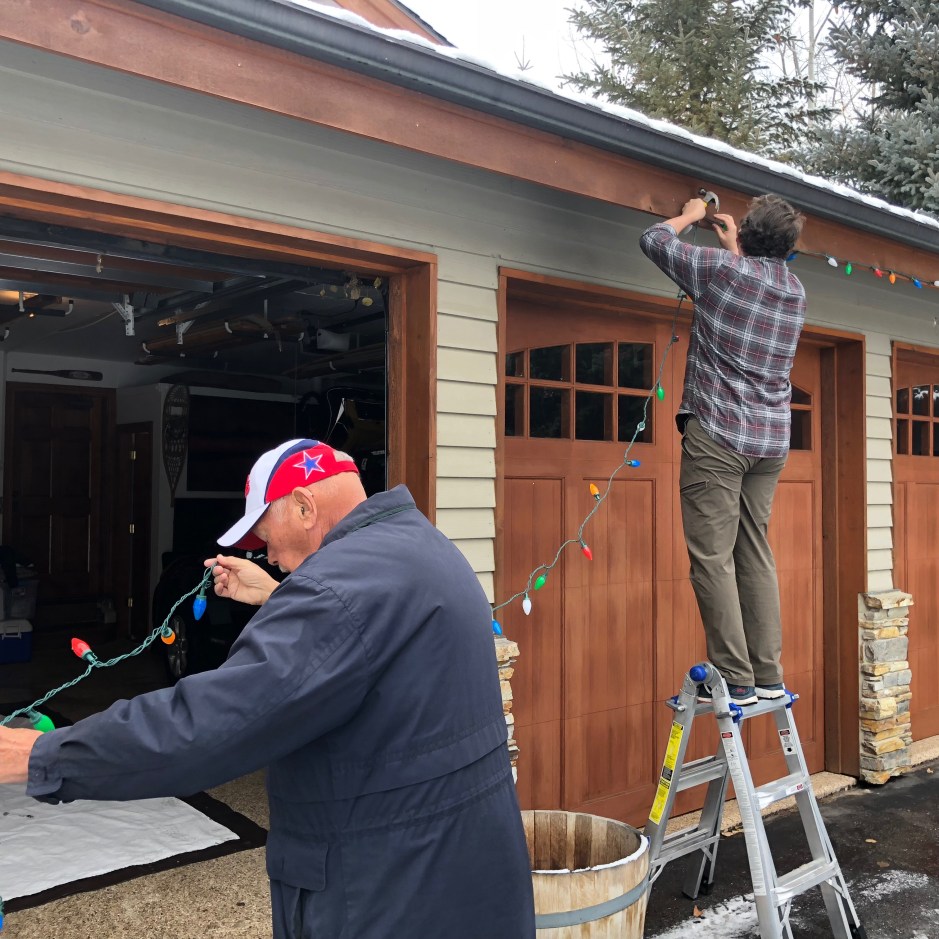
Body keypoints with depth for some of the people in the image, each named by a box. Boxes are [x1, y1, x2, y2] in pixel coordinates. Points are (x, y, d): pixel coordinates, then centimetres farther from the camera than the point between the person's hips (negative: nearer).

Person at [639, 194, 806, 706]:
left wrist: (691, 214, 24)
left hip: (718, 434, -7)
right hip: (772, 440, 7)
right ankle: (768, 675, 12)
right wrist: (733, 245, 42)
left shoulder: (722, 269, -6)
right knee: (755, 555, 11)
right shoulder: (795, 291, 12)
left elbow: (653, 240, 7)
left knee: (713, 558, -4)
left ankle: (735, 679, -4)